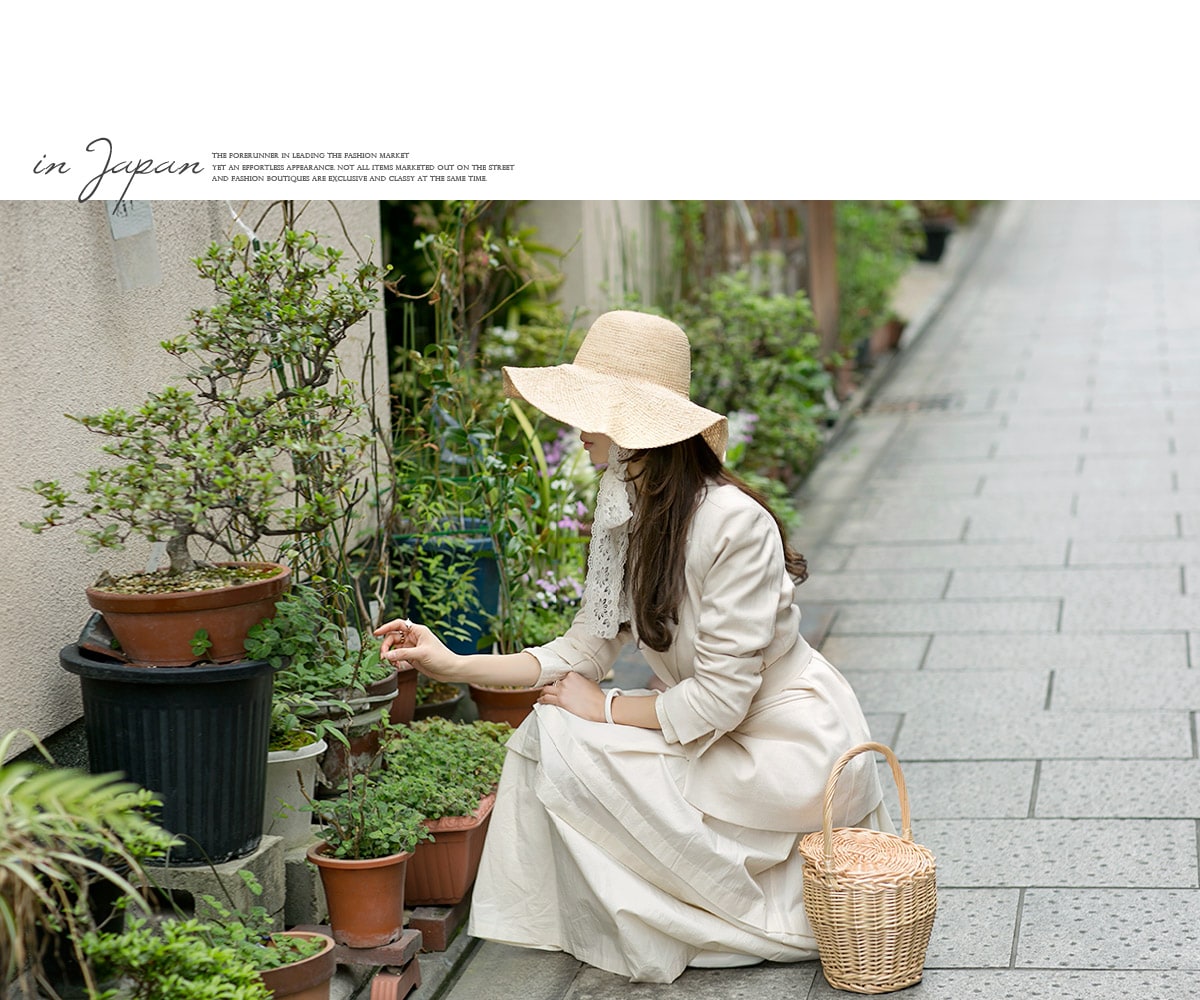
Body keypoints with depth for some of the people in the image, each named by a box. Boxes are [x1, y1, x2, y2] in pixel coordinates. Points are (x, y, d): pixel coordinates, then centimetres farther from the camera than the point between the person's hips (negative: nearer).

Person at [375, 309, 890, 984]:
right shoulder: (629, 512, 0)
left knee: (565, 743, -17)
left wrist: (606, 709, -12)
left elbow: (719, 697, -25)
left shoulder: (732, 523, -26)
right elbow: (585, 651, 4)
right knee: (543, 734, -3)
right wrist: (454, 665, -3)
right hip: (720, 733, 9)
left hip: (789, 748, -8)